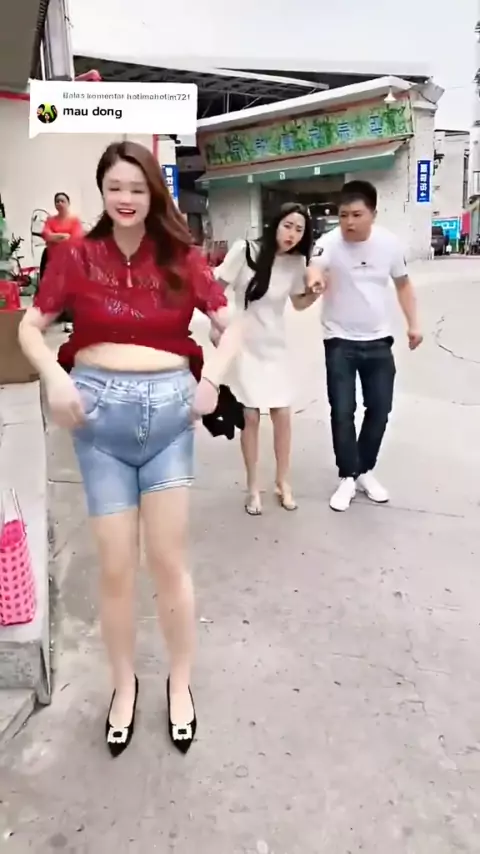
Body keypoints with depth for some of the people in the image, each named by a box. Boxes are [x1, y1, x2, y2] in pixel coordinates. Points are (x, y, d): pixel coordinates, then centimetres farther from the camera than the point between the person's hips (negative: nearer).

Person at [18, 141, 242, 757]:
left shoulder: (182, 259, 4)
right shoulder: (76, 256, 3)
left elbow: (232, 325, 9)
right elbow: (30, 326, 8)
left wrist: (212, 375, -9)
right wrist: (54, 376, -11)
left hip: (169, 410, 0)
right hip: (99, 411, 0)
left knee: (169, 561, 6)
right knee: (114, 567, 7)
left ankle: (180, 684, 29)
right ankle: (124, 684, 32)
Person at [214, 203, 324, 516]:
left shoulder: (297, 262, -5)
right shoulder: (245, 251, -16)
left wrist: (315, 293, -10)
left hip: (275, 346, 3)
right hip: (243, 345, -3)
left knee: (283, 415, 5)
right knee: (251, 417, 3)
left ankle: (283, 481, 26)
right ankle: (253, 486, 21)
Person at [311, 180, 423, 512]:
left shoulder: (390, 243, -6)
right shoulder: (329, 244, -16)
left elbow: (403, 283, 9)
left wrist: (414, 323, 5)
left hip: (378, 341, 3)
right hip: (340, 342, -3)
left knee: (380, 410, 8)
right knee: (342, 412, -2)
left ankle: (365, 471, 27)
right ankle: (348, 477, 14)